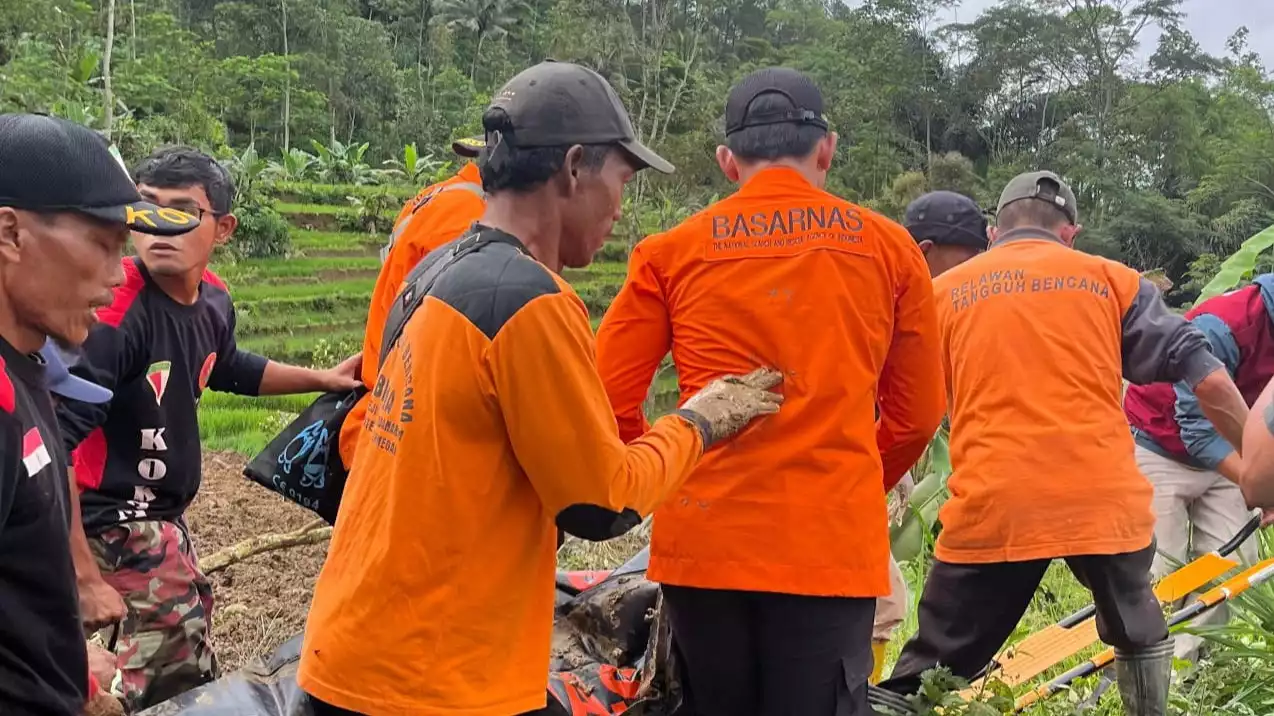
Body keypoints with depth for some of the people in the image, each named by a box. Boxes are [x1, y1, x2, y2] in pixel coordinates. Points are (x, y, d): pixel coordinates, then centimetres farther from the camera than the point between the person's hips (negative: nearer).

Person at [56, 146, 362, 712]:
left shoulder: (213, 299, -2)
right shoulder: (114, 309, -26)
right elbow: (52, 442, -28)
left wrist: (322, 378, 19)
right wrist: (84, 578, -28)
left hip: (161, 512, 8)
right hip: (110, 520, -8)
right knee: (185, 663, -2)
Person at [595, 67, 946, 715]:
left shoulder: (671, 251, 3)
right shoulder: (888, 247, 5)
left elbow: (609, 400, 2)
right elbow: (918, 414, 11)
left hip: (704, 541, 1)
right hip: (833, 545, -1)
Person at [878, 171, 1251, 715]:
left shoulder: (943, 292, 13)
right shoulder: (1110, 279, 13)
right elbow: (1203, 374, 7)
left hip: (991, 506, -1)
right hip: (1104, 499, 1)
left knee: (929, 672, 6)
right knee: (1138, 637, 27)